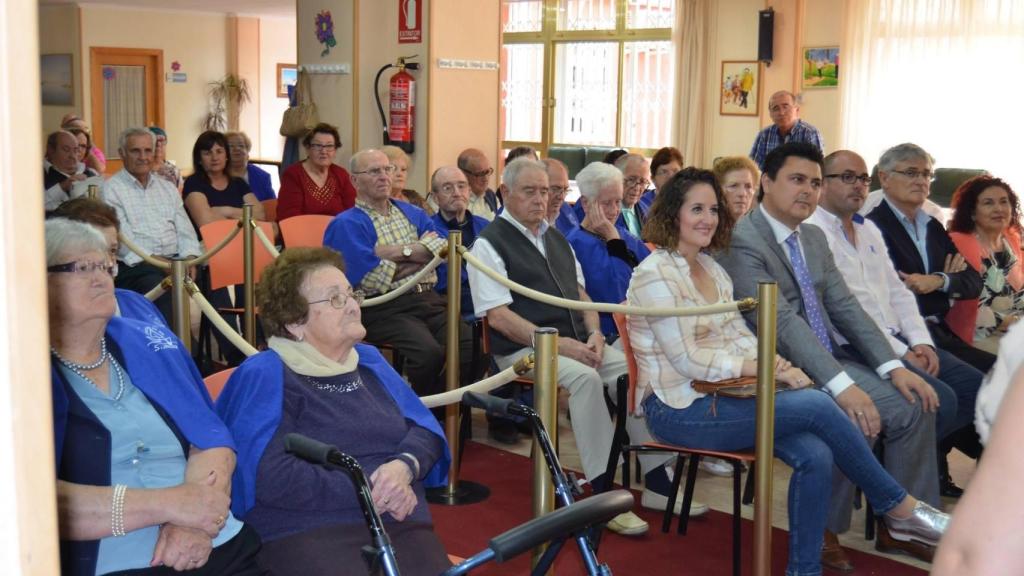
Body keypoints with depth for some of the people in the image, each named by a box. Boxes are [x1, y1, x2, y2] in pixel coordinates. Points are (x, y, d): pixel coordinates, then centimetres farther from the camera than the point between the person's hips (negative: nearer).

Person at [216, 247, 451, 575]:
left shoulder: (369, 361, 21)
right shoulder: (265, 375, -1)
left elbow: (424, 429, 16)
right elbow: (271, 477, -14)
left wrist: (404, 466, -8)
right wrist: (369, 493, -12)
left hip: (398, 525, 6)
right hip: (307, 533, -5)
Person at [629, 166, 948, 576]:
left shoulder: (711, 267, 15)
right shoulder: (655, 274, -11)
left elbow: (739, 335, 12)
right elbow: (687, 360, -15)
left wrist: (777, 365, -8)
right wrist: (761, 368, -15)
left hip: (720, 393, 8)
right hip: (678, 409, -7)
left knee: (815, 454, -19)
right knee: (817, 406, -19)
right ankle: (900, 508, -3)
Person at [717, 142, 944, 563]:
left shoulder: (814, 237, 14)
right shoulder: (741, 241, -15)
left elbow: (845, 305, 10)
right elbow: (782, 322, -24)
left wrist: (893, 366, -4)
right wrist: (841, 385, -31)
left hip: (832, 358, 9)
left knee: (914, 403, -3)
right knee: (851, 420, -29)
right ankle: (825, 532, -7)